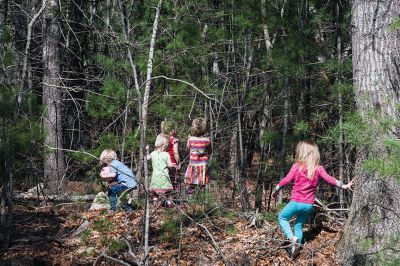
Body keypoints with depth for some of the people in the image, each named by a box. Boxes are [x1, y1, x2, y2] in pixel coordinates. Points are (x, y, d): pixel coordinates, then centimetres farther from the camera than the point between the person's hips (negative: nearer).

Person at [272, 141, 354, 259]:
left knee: (282, 217, 18)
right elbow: (329, 179, -3)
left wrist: (276, 190, 5)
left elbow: (286, 180, -7)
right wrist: (344, 186, 3)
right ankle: (296, 247, 8)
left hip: (296, 202, -4)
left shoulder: (296, 166, -8)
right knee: (299, 225, 20)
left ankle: (292, 237, -5)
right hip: (309, 204, 4)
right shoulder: (319, 169, -1)